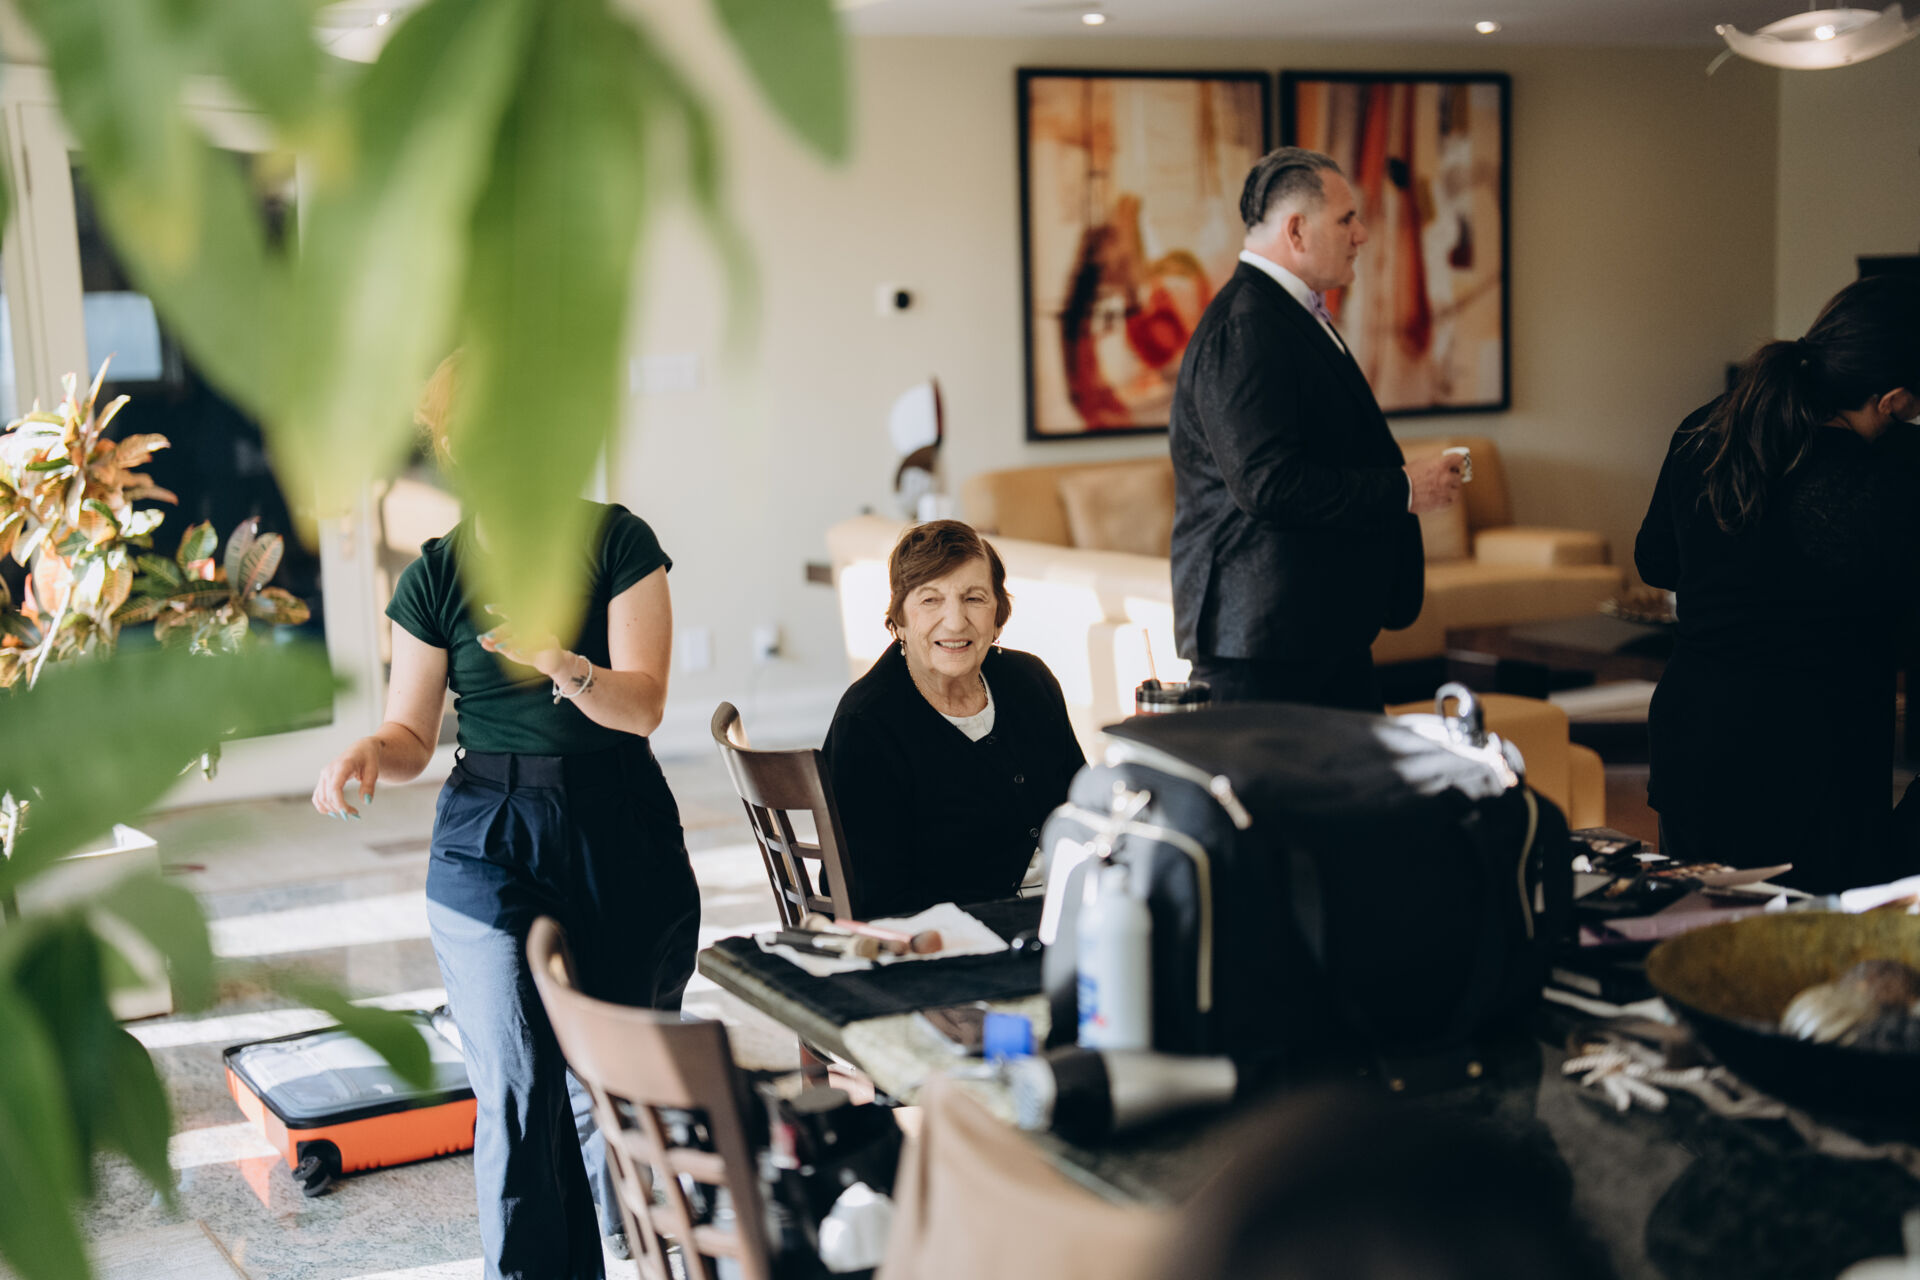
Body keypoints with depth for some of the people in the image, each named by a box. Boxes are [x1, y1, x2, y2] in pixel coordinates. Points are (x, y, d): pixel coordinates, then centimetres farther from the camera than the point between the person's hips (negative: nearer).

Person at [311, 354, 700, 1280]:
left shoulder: (618, 542, -1)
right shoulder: (436, 576, 2)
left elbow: (642, 704, -11)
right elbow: (413, 734, 6)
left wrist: (561, 664, -30)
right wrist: (368, 753, -18)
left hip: (621, 835, 0)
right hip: (492, 846, 0)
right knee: (518, 1099, -4)